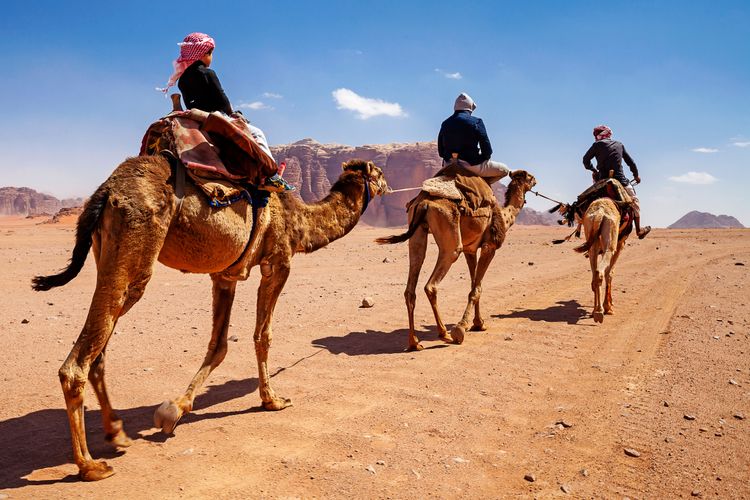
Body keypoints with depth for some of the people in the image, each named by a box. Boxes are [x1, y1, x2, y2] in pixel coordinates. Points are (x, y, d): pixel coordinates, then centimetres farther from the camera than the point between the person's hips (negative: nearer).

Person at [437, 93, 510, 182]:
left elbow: (440, 151, 8)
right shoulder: (476, 122, -9)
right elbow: (486, 147, -10)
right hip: (472, 165, -6)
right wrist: (485, 158, 10)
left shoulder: (445, 123, 5)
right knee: (505, 169, 10)